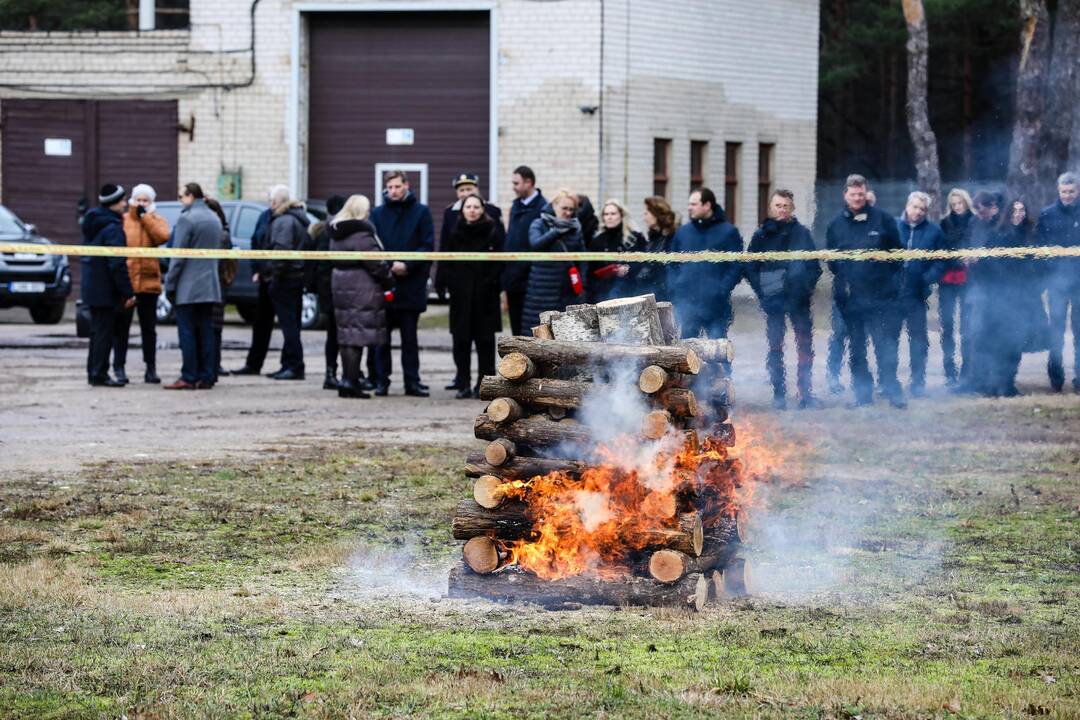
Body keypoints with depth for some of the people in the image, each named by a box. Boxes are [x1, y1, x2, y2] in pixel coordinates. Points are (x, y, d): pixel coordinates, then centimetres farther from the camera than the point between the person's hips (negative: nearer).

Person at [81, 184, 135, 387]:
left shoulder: (92, 224, 13)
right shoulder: (112, 228, -17)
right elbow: (117, 264, -21)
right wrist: (128, 292, -18)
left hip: (91, 286, 9)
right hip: (106, 290, -9)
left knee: (98, 330, 16)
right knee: (105, 331, -4)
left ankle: (94, 372, 21)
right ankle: (99, 374, -4)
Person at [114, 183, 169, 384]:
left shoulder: (156, 221, 7)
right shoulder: (122, 221, 2)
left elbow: (163, 236, -14)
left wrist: (145, 216, -9)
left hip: (148, 282, 2)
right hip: (125, 282, -2)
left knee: (149, 328, 9)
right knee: (122, 328, 1)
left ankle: (151, 368, 15)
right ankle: (119, 368, 7)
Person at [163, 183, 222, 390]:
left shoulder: (186, 219, -12)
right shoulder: (214, 219, 12)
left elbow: (178, 255, -14)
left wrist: (170, 284, -8)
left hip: (188, 287, -7)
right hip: (209, 285, 7)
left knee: (187, 332, -4)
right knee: (206, 332, 8)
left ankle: (188, 377, -7)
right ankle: (206, 377, 7)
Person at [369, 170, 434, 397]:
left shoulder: (420, 212, 3)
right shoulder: (378, 213, 7)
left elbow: (428, 246, -2)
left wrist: (407, 265, -14)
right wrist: (388, 266, -13)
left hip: (411, 284, -1)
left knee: (409, 336, 4)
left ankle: (412, 381, 7)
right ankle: (382, 380, 8)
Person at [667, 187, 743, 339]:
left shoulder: (728, 232, 1)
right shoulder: (683, 232, 13)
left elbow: (737, 266, -3)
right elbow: (672, 264, 18)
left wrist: (722, 289, -13)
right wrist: (673, 287, 1)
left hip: (715, 304, -3)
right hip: (686, 302, 3)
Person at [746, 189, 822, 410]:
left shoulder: (801, 233, 5)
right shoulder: (761, 236, 5)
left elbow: (814, 266, 7)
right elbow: (750, 268, 7)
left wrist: (806, 287, -7)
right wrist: (762, 291, -4)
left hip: (799, 300, 0)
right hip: (773, 300, 0)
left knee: (805, 347, 0)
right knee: (775, 349, 3)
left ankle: (806, 393, 4)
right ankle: (779, 394, 9)